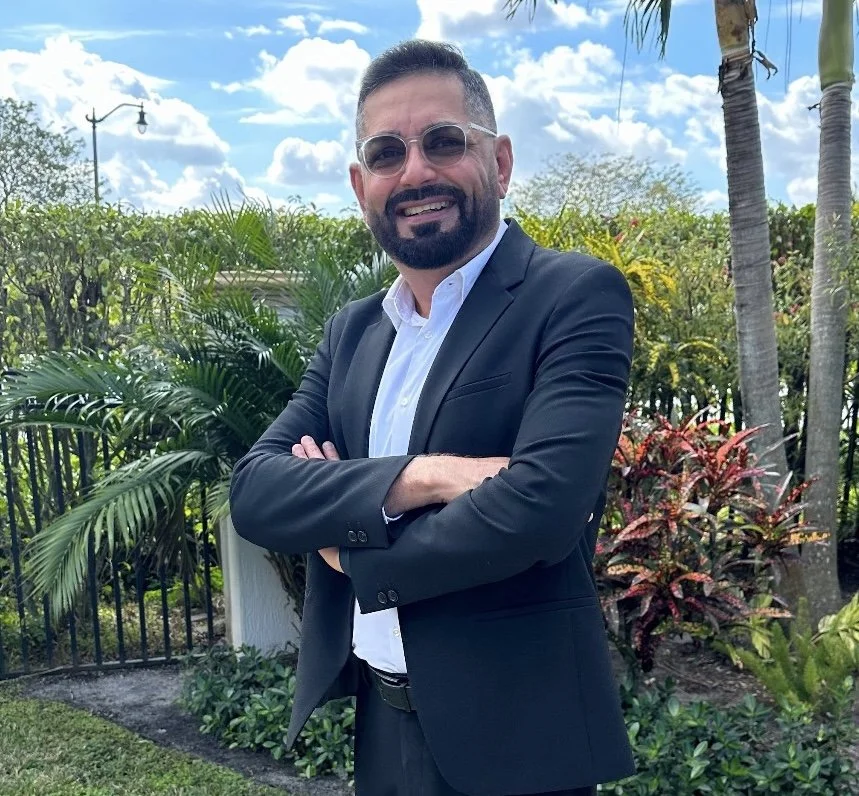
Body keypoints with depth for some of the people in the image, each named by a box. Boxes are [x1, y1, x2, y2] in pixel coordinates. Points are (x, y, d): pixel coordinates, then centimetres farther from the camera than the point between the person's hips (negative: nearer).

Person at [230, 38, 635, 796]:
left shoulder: (578, 297, -14)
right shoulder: (351, 333, 4)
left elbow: (538, 509, -27)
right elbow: (253, 490, -6)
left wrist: (352, 545, -11)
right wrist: (416, 476, -23)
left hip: (510, 732, -5)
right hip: (376, 721, 6)